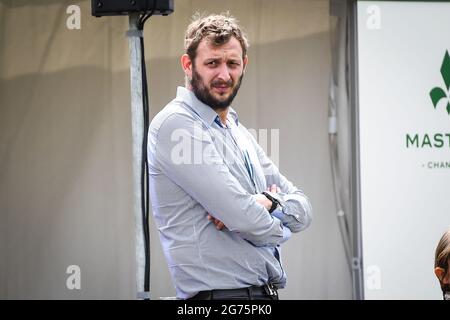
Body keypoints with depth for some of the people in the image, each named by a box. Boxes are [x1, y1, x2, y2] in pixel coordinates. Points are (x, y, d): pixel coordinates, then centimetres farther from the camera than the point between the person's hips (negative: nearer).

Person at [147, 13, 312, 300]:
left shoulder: (239, 132, 16)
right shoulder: (176, 124, -12)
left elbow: (303, 209, 11)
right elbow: (246, 219, -19)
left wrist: (268, 201, -10)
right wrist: (278, 227, 1)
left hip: (266, 290, 8)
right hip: (222, 292, -8)